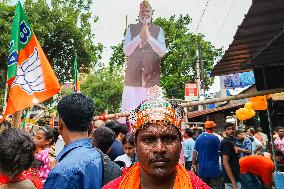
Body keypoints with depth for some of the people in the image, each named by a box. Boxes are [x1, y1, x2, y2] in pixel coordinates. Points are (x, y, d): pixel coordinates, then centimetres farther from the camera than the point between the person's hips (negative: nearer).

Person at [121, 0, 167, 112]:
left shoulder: (158, 30, 8)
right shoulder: (131, 29, 9)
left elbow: (162, 52, -4)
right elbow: (126, 51, -1)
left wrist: (149, 37, -17)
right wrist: (140, 36, -14)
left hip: (152, 75, 0)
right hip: (133, 75, 0)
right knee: (129, 109, -2)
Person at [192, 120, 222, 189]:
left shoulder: (199, 137, -1)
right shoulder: (215, 138, -11)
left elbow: (195, 152, -1)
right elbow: (220, 152, -6)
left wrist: (193, 164, 6)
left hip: (202, 168, 3)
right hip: (214, 168, -3)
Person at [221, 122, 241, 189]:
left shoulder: (233, 141, 9)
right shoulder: (226, 142, -18)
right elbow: (225, 162, -24)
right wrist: (234, 182, -26)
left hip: (236, 177, 9)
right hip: (231, 179, -9)